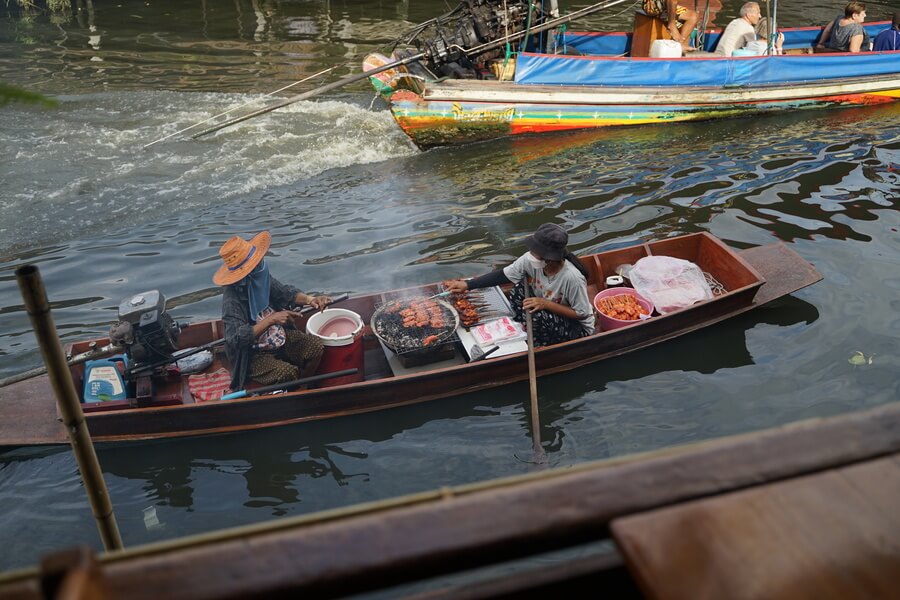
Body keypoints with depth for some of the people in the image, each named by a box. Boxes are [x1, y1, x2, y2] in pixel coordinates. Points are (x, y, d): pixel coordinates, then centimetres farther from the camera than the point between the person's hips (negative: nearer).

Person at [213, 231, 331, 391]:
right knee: (288, 372, -28)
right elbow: (237, 338, -34)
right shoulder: (232, 299, -28)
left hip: (280, 337, 7)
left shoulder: (261, 278, -7)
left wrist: (309, 299, -20)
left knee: (316, 346, -8)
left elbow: (287, 293, 0)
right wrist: (271, 319, -37)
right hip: (253, 355, -7)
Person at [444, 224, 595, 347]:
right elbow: (503, 274, -11)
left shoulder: (572, 278, -35)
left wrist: (546, 304, -32)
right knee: (518, 293, -15)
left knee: (538, 317, -32)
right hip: (548, 314, 6)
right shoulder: (531, 260, -21)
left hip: (578, 327, -6)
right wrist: (467, 285, -16)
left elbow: (582, 314, -25)